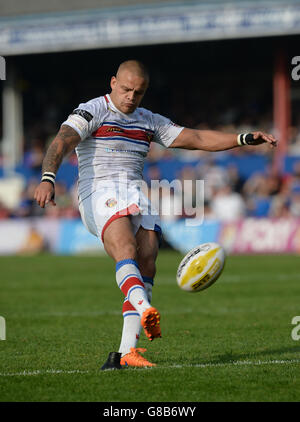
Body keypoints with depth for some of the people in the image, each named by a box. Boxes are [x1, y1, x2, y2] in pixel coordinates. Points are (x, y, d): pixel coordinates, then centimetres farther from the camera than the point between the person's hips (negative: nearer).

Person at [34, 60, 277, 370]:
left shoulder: (149, 121, 21)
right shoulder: (92, 112, 3)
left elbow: (197, 139, 23)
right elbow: (61, 142, -12)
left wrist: (245, 139, 14)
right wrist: (48, 178, -31)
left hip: (136, 198, 6)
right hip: (99, 193, -5)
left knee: (146, 265, -13)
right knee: (126, 250, -31)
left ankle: (126, 352, -15)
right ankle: (146, 311, -56)